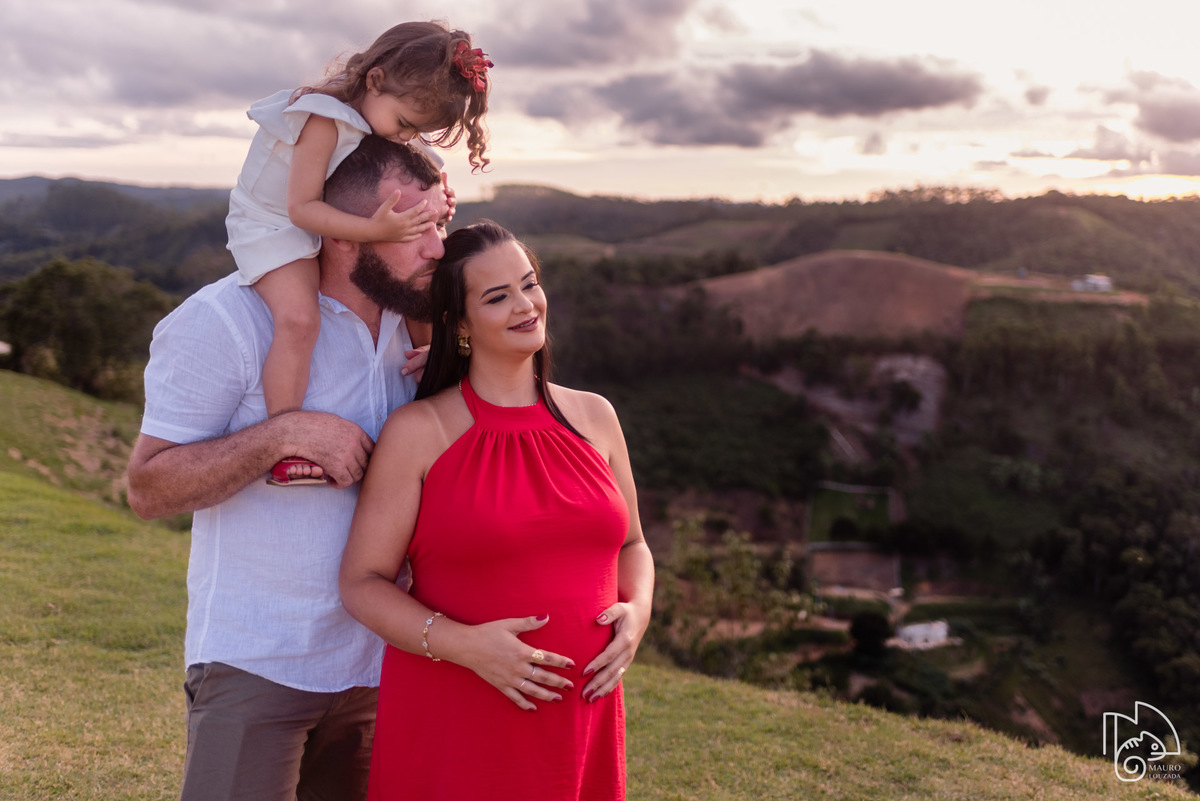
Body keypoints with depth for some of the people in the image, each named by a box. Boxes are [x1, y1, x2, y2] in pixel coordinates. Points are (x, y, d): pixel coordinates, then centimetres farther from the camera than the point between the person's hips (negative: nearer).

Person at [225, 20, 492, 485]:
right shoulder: (325, 119, -28)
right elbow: (302, 207, -30)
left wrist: (426, 207, -9)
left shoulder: (383, 120, -1)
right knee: (298, 317, -32)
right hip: (273, 226, -9)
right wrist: (374, 230, -40)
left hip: (328, 236, 9)